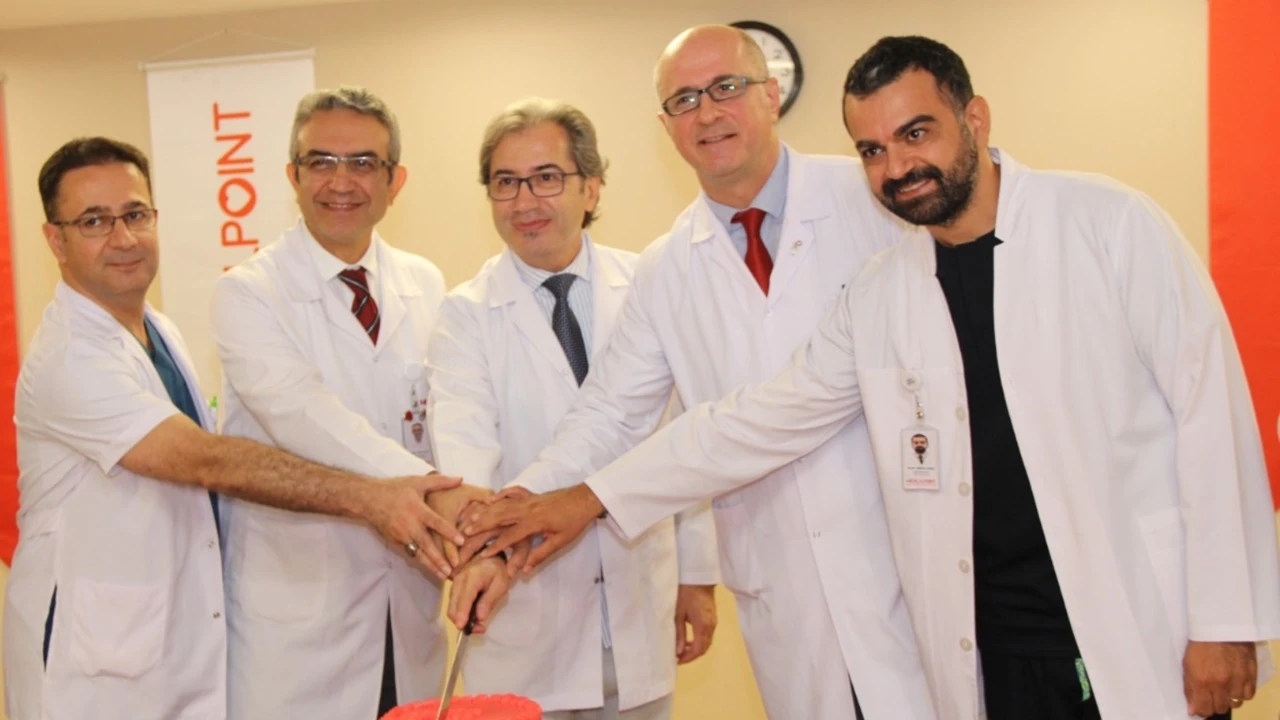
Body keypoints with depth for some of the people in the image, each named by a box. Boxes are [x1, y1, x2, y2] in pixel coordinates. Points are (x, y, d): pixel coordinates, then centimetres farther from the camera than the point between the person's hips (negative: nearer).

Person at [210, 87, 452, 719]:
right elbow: (301, 413, -22)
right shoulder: (247, 294, -7)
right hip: (296, 608, -4)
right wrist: (424, 491, -35)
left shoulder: (426, 286, 9)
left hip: (409, 599, 4)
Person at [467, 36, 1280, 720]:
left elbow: (1210, 411, -6)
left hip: (1145, 632, -2)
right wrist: (594, 496, 4)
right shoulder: (878, 295, 3)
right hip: (996, 648, 3)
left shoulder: (1111, 224, -6)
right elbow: (759, 420, 7)